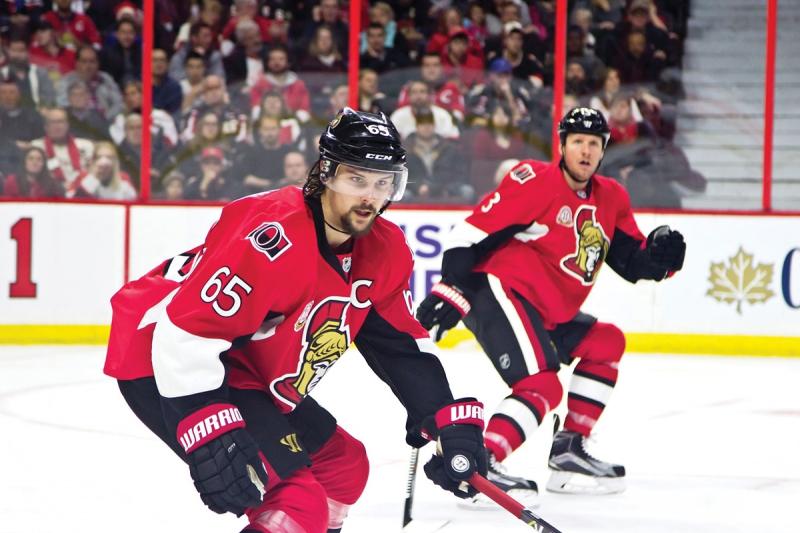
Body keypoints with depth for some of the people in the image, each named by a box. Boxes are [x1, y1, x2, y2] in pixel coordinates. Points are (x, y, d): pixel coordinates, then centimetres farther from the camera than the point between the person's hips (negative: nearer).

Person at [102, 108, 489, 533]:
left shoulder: (384, 252, -2)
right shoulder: (277, 238, -29)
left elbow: (402, 344, 10)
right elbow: (184, 333, -32)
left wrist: (450, 421, -1)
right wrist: (212, 435, -37)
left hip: (245, 372, 10)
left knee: (343, 466, 19)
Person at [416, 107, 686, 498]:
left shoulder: (611, 199, 13)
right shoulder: (535, 181, -12)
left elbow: (633, 261, 14)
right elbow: (473, 231, -16)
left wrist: (660, 254, -8)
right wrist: (451, 289, -22)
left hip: (548, 313, 9)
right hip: (500, 291, -9)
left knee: (607, 343, 16)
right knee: (541, 386, -22)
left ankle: (568, 450, 15)